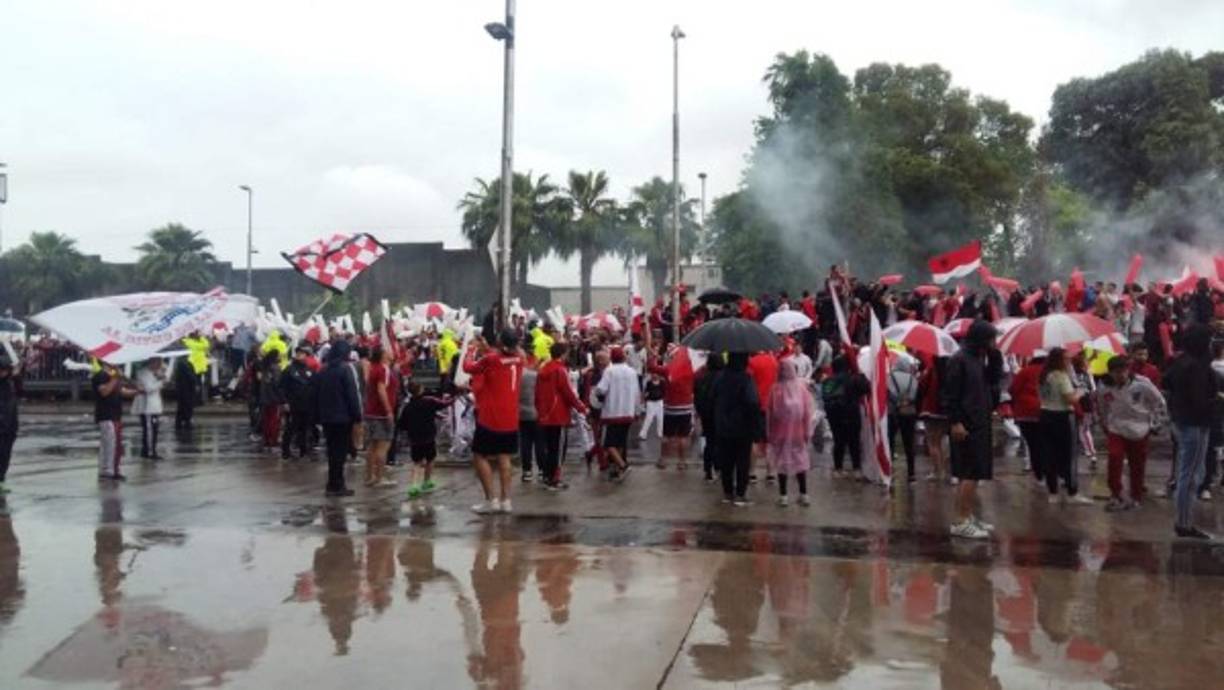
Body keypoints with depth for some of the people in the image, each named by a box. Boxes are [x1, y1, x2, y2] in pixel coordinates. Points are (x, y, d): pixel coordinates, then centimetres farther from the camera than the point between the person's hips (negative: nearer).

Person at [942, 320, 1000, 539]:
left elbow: (988, 386, 20)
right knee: (970, 474, -9)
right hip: (966, 426, -9)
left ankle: (969, 516, 22)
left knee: (971, 474, 14)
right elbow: (950, 394, -16)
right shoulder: (959, 360, -13)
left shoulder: (978, 359, 14)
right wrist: (955, 422, -20)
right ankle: (961, 522, -5)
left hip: (979, 425, 9)